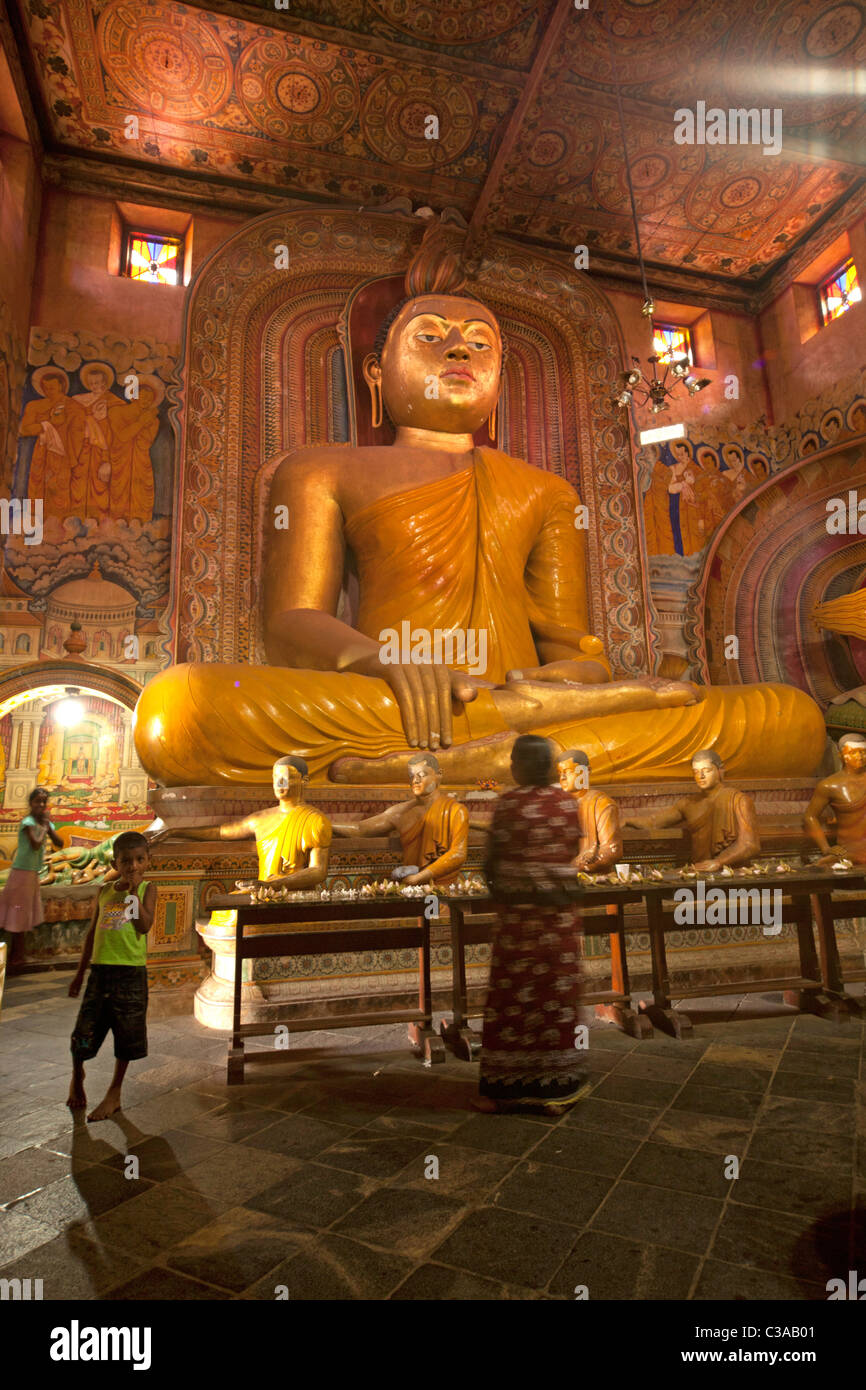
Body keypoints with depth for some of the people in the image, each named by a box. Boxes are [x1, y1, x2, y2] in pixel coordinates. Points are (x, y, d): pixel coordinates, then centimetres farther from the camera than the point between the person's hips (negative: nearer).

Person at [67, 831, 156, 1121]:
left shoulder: (147, 889, -2)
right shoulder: (104, 892, 8)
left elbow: (145, 926, -15)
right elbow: (92, 932, 16)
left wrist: (134, 891, -18)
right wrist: (80, 972, 18)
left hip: (131, 971, -3)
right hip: (100, 969, 3)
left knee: (126, 1036, 6)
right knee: (84, 1031, 7)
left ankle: (114, 1094, 25)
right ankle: (77, 1077, 38)